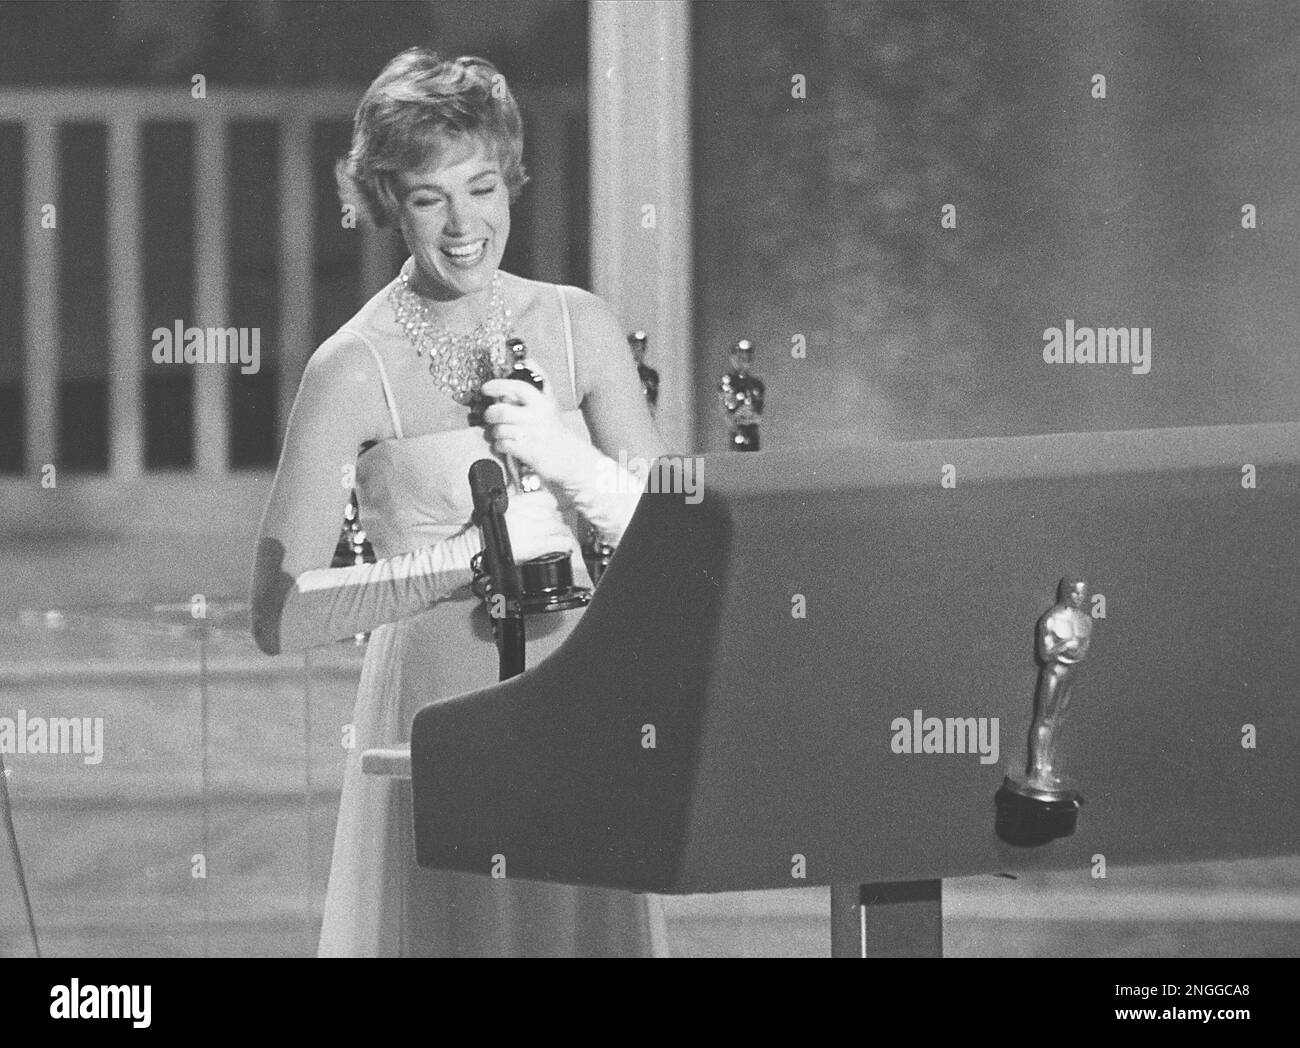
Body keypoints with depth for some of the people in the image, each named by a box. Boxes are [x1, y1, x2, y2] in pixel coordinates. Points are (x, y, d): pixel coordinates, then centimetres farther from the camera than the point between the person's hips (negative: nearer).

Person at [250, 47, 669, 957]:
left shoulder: (578, 327, 5)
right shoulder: (355, 370, -8)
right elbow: (280, 617, -12)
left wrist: (565, 456, -16)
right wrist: (474, 557, -17)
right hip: (439, 705, -4)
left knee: (588, 937, 9)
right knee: (457, 932, 1)